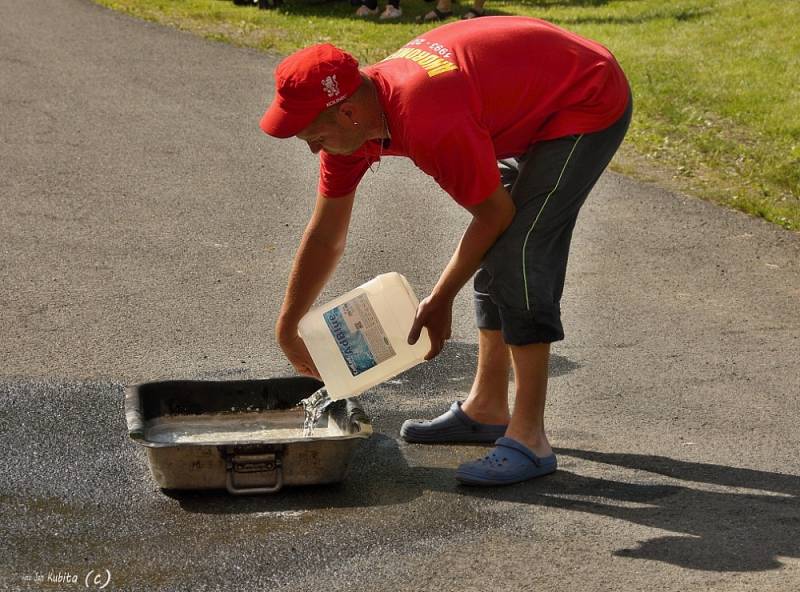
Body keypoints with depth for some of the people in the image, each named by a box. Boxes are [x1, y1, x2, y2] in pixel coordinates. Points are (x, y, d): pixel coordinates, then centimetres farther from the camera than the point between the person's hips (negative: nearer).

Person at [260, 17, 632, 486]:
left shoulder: (430, 126, -35)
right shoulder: (350, 114, -7)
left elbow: (495, 214, -20)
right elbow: (325, 238, 4)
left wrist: (440, 302, -9)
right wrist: (287, 328, 8)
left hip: (590, 103, -10)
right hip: (537, 99, 10)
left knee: (518, 257, -16)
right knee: (496, 255, 13)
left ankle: (529, 439, -13)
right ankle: (487, 409, 23)